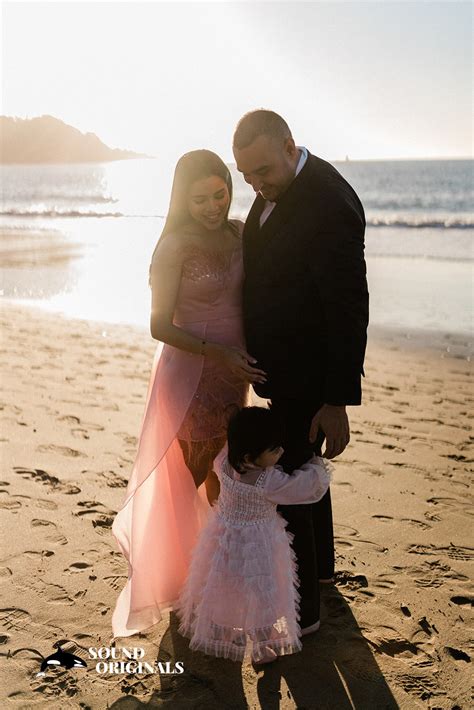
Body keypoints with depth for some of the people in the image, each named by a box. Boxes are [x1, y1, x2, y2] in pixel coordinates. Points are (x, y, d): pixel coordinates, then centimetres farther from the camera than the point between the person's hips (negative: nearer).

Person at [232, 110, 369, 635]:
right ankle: (318, 563, 47)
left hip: (304, 373, -10)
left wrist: (337, 403, -23)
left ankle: (299, 608, 19)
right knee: (301, 465, 24)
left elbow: (348, 309, -25)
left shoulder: (329, 204, -26)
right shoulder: (279, 186, 2)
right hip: (289, 361, 10)